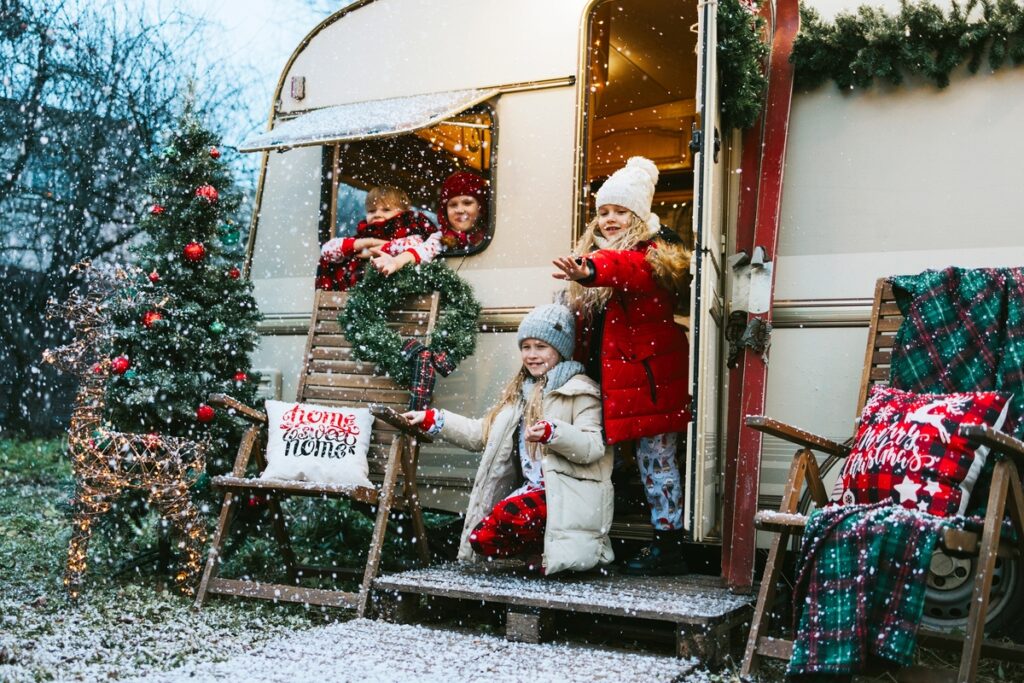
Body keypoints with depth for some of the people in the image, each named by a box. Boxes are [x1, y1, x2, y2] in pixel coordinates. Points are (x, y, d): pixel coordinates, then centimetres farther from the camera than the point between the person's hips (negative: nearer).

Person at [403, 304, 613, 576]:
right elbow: (482, 434, 22)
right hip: (532, 490, 7)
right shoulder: (520, 391, 21)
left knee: (507, 515, -32)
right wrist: (432, 420, 16)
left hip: (566, 495, -7)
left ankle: (556, 549, -7)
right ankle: (542, 548, 3)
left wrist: (553, 433, -32)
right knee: (482, 538, -14)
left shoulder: (579, 390, -3)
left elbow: (593, 447, -16)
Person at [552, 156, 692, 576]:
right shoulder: (594, 250, 18)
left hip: (648, 376, -7)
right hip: (609, 378, 8)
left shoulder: (655, 251, -7)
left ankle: (668, 547, 7)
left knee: (655, 459, -3)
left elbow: (635, 270, -33)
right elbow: (583, 321, 26)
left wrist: (592, 270, -50)